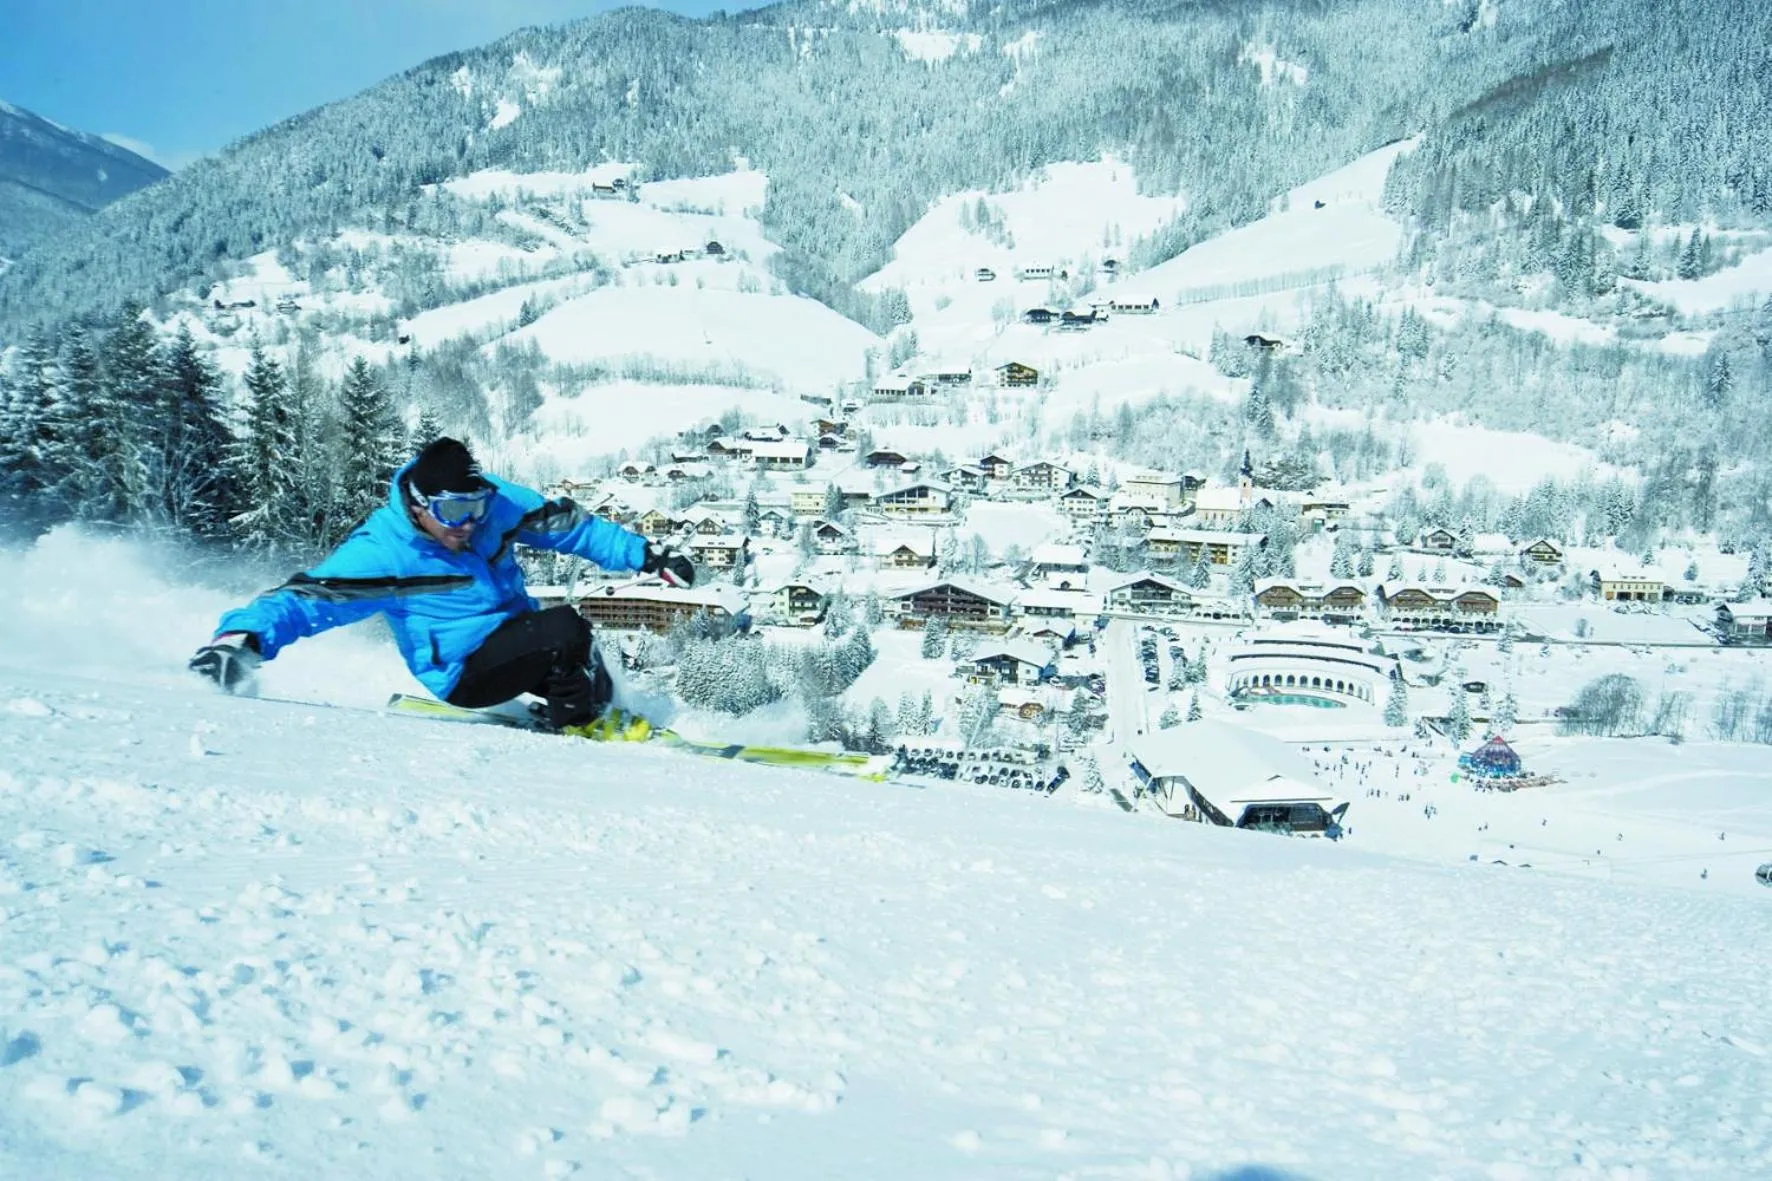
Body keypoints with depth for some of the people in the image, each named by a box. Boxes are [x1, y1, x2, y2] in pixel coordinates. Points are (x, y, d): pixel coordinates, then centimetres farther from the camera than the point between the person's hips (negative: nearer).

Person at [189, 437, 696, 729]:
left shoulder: (496, 502, -10)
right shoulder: (381, 551, -21)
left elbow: (568, 523, 0)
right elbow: (303, 598, -23)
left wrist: (648, 555, 1)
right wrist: (242, 636, -42)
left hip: (517, 636, 6)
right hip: (464, 670, -6)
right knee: (566, 630, -27)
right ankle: (581, 723, -1)